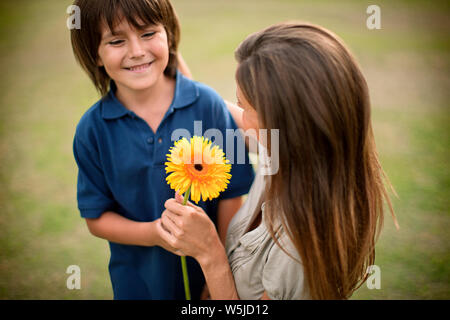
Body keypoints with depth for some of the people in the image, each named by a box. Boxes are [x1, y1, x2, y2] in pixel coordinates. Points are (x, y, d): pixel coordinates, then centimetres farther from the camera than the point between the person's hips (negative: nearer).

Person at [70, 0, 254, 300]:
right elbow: (97, 218, -5)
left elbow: (231, 195, -9)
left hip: (209, 272, 0)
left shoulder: (207, 104, -14)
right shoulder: (93, 129, -12)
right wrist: (153, 233, -21)